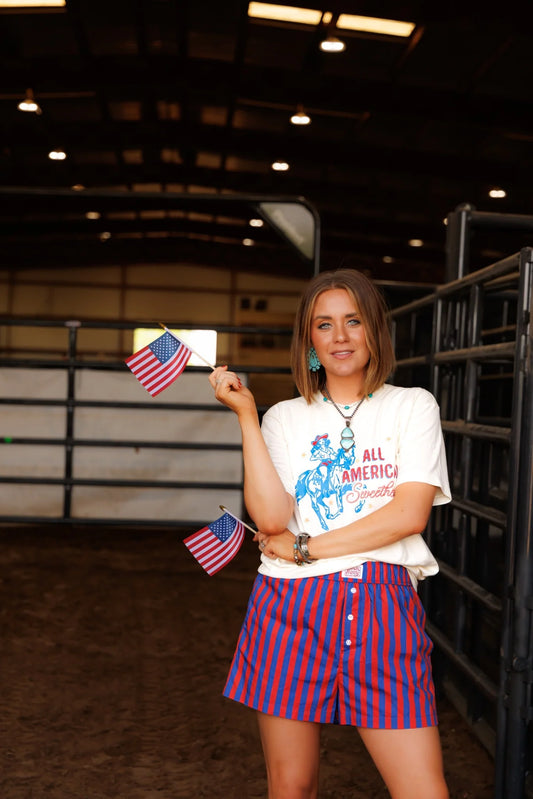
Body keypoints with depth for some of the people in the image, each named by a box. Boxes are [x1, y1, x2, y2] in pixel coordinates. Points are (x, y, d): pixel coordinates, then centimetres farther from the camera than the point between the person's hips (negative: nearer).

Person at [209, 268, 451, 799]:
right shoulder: (285, 417, 10)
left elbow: (410, 513, -6)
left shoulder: (413, 406, 7)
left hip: (383, 604, -1)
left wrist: (304, 548, -6)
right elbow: (272, 519, -6)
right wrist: (245, 414, -6)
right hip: (292, 607, 1)